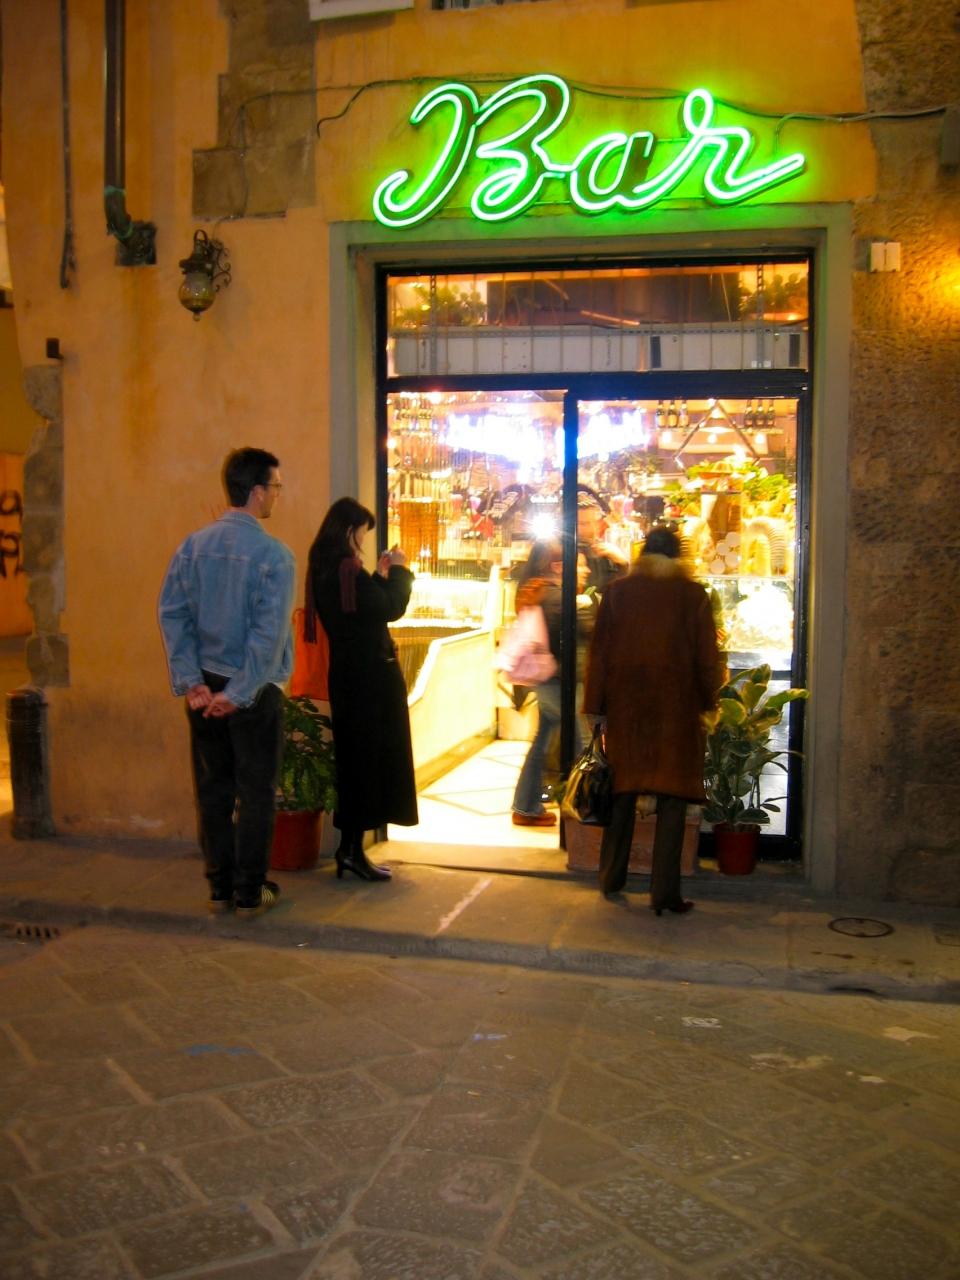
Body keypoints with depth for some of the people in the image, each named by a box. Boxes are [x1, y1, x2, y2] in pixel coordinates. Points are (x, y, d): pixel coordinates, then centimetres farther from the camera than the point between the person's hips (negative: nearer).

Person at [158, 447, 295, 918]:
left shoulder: (193, 545, 2)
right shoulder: (273, 554, -13)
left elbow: (172, 614, -3)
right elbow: (269, 633, -20)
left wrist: (190, 680, -5)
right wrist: (240, 693, -16)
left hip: (205, 687, 5)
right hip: (254, 689, -5)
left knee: (213, 789, 13)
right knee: (255, 792, 6)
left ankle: (220, 887, 22)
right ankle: (250, 892, 13)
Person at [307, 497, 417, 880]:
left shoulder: (325, 567, 11)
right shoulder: (346, 569, -18)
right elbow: (391, 608, -17)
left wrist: (380, 575, 14)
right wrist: (397, 571, -3)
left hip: (349, 672, 10)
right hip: (369, 675, -10)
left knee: (356, 758, 13)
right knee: (368, 757, -3)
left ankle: (350, 846, 18)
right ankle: (352, 847, 1)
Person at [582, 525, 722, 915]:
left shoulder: (617, 592, 1)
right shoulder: (693, 596, -3)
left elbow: (599, 652, 2)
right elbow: (706, 657, -1)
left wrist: (596, 705, 7)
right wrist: (708, 700, 12)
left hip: (626, 706, 2)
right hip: (676, 707, -2)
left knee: (623, 793, 14)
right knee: (672, 797, 3)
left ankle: (612, 878, 25)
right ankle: (664, 892, 3)